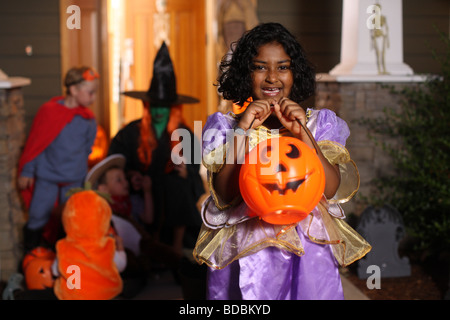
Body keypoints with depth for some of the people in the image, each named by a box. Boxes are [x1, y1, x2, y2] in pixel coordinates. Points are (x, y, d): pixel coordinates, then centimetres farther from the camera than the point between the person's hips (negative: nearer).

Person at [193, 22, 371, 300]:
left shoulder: (320, 123, 8)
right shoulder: (225, 126, 5)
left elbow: (333, 191, -6)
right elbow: (224, 197, -9)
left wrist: (302, 133, -15)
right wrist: (243, 131, -15)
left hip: (309, 256, 1)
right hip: (245, 254, -1)